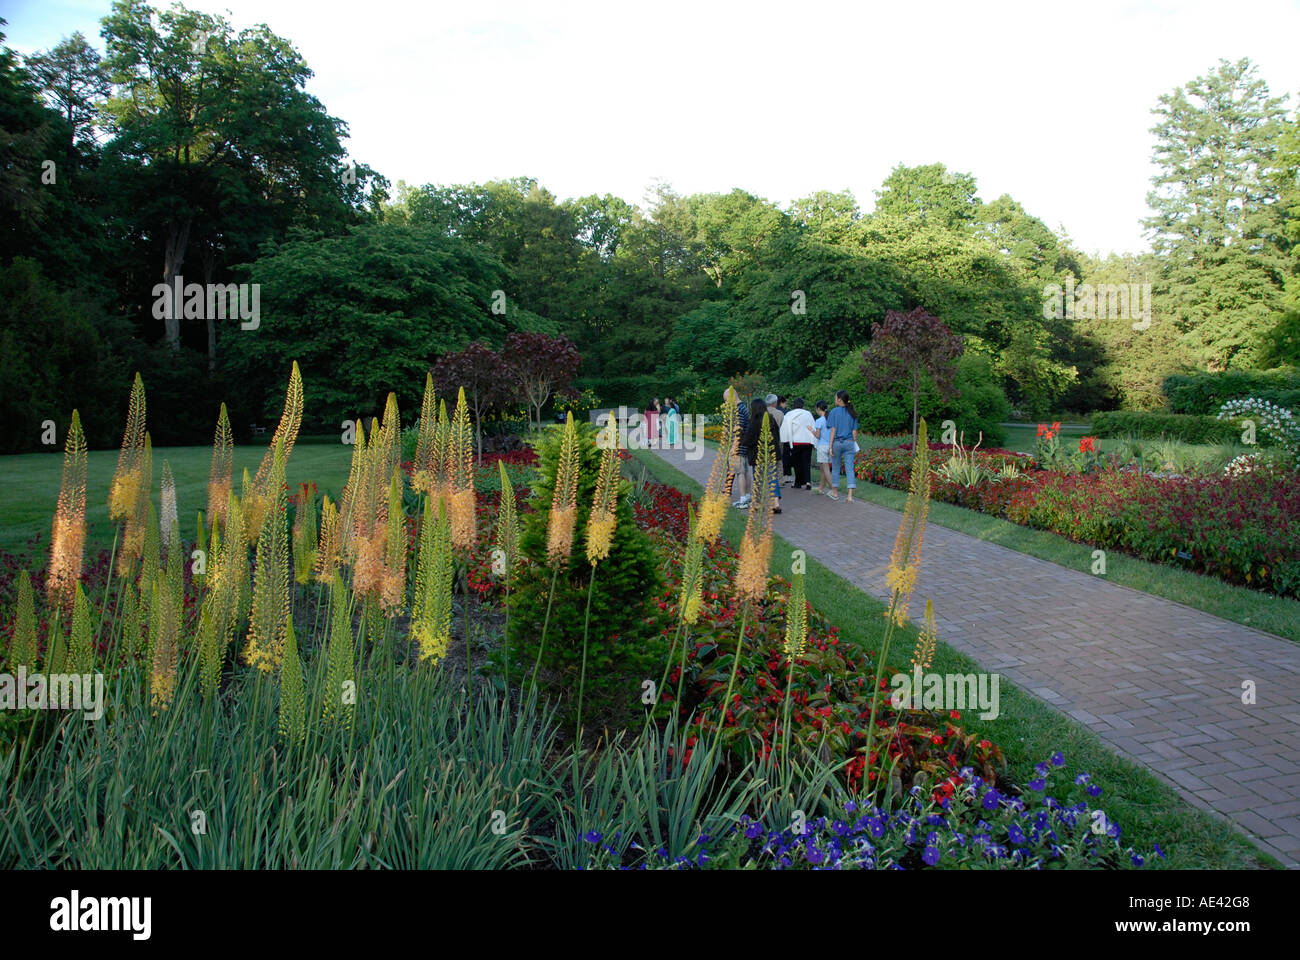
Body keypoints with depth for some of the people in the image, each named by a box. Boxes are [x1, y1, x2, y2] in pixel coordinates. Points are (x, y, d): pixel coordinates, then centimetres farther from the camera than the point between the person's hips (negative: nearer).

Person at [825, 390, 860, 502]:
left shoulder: (834, 412, -7)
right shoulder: (852, 413, 5)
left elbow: (833, 430, -9)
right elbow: (854, 431, 5)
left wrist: (831, 446, -6)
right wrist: (855, 444, 14)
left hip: (837, 442, -3)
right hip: (849, 442, 3)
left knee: (835, 468, 12)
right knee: (849, 469, 0)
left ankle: (835, 493, 22)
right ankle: (850, 495, -6)